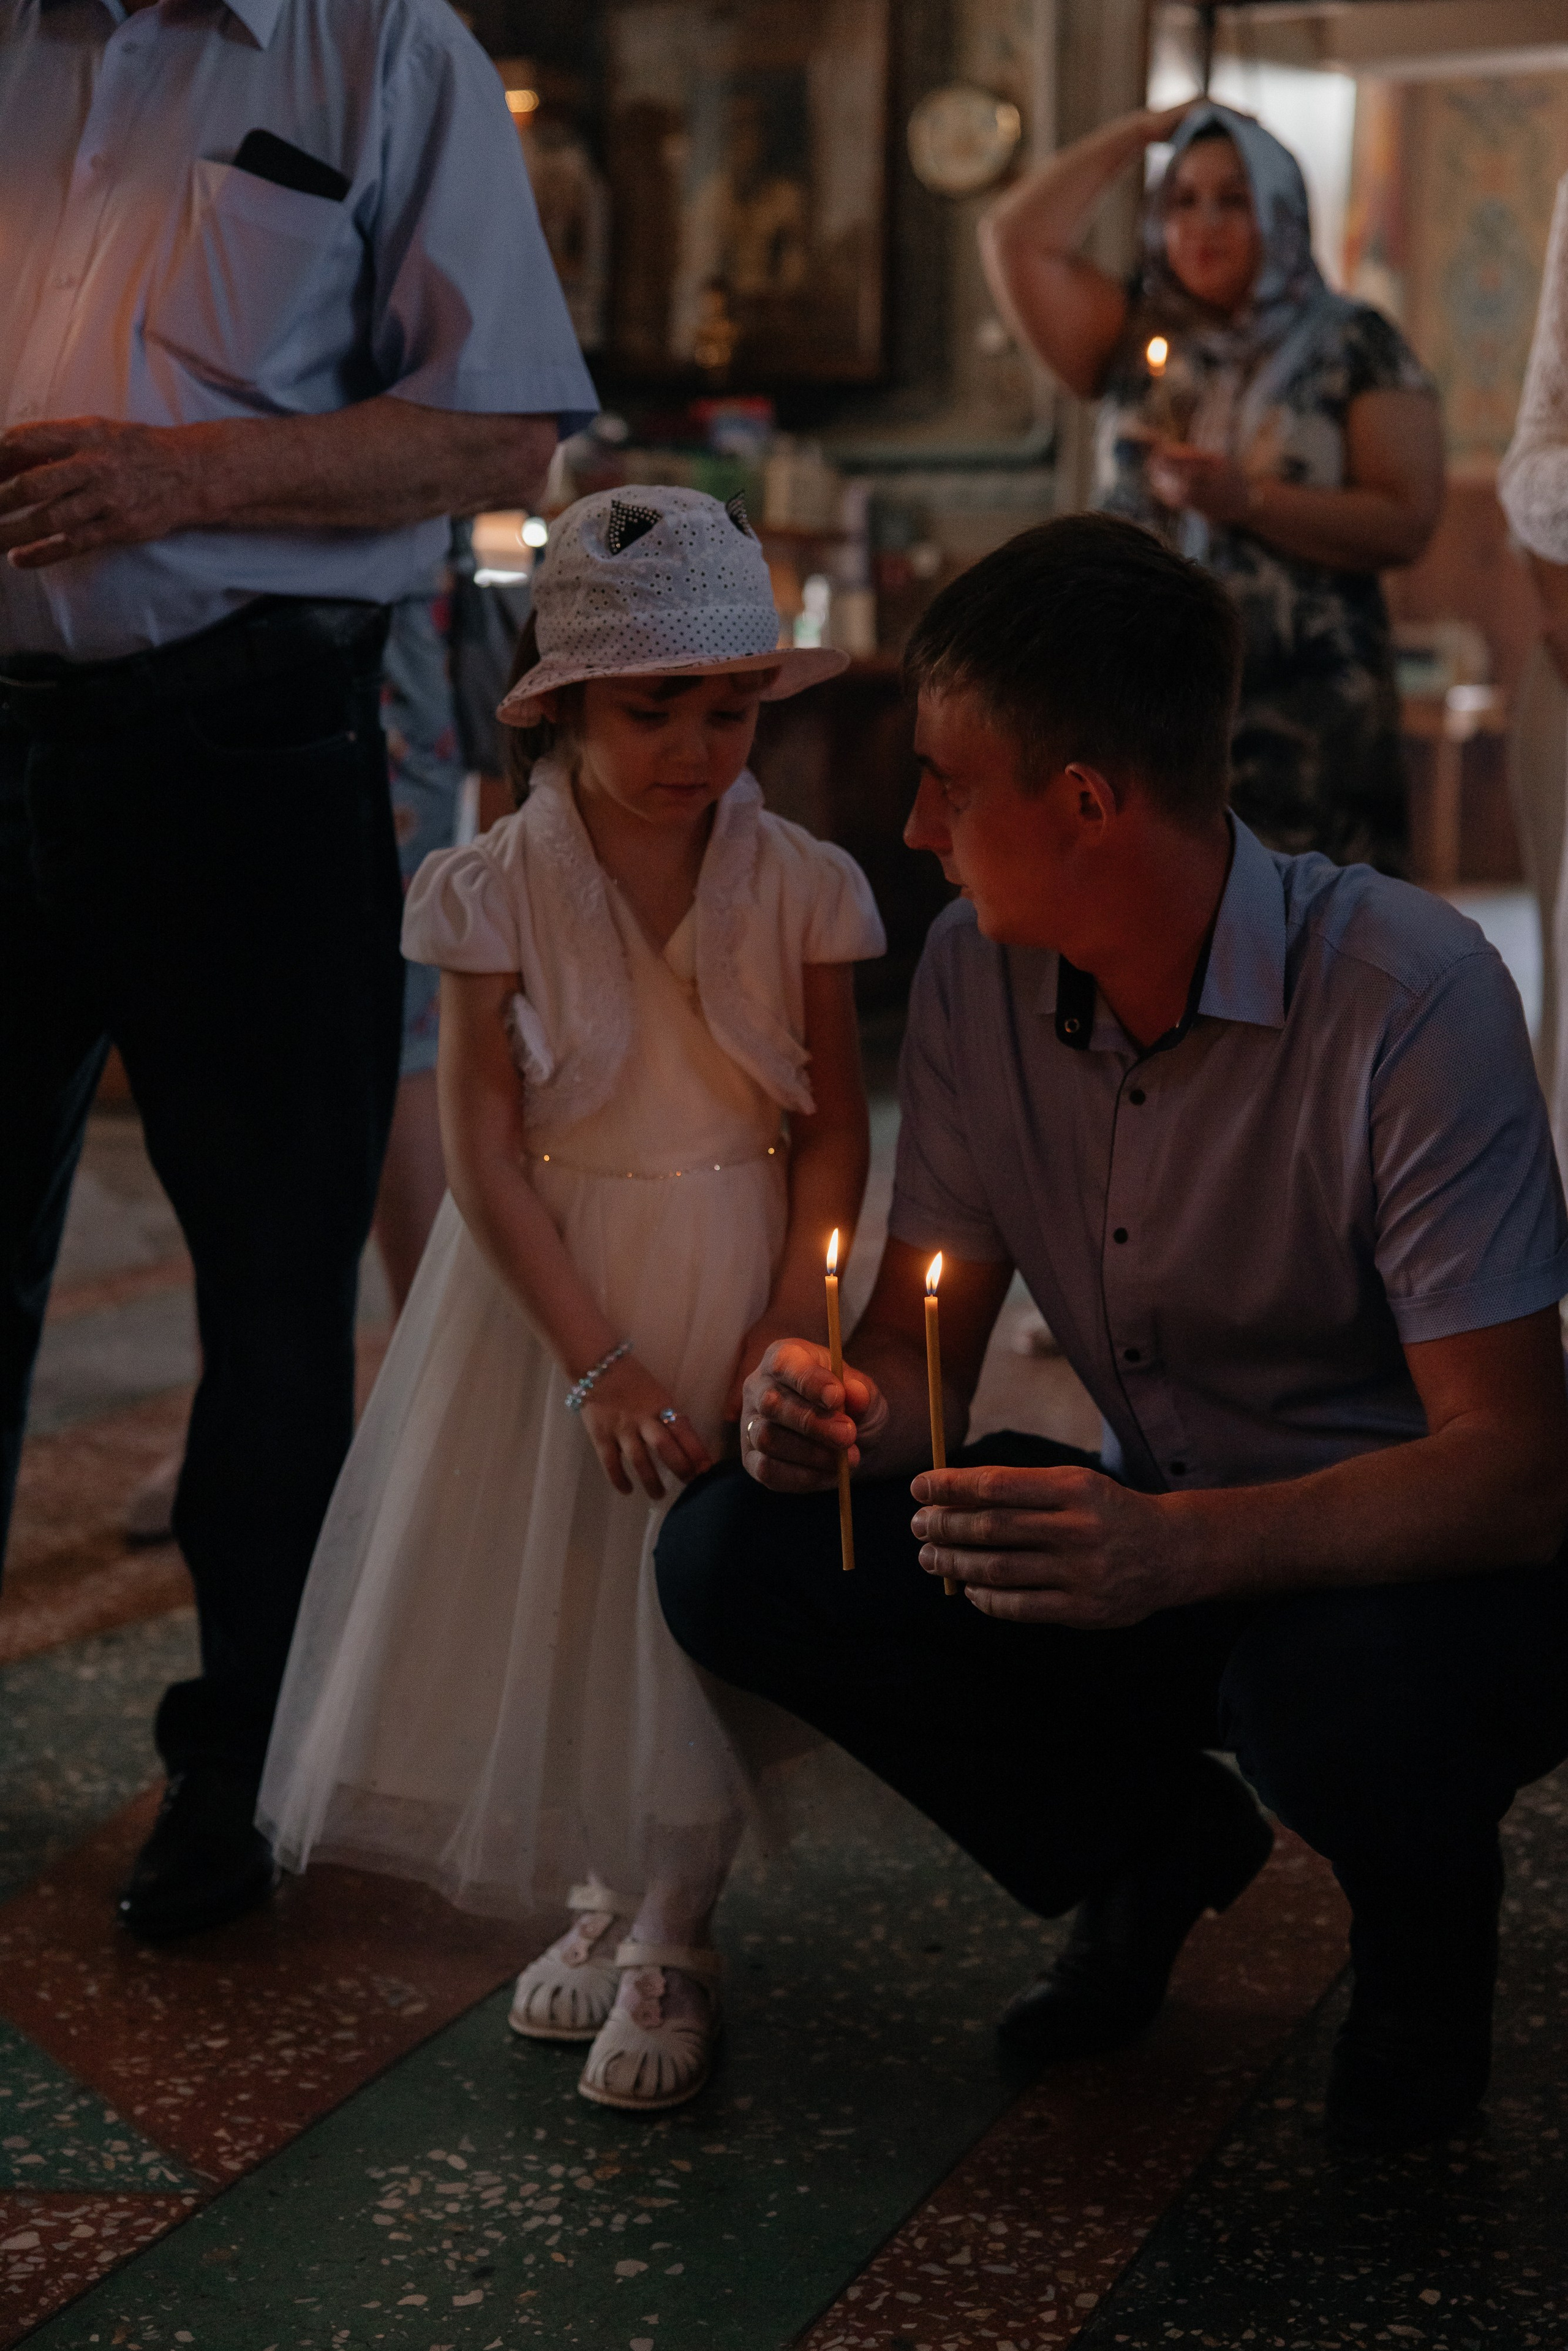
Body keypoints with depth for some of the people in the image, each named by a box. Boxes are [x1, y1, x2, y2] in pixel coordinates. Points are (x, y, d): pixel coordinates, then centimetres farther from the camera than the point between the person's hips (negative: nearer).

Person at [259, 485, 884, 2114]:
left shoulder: (800, 886, -7)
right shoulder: (498, 891, -10)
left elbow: (834, 1133, -2)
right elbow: (485, 1152, -11)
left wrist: (787, 1331, -13)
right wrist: (597, 1361, -17)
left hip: (732, 1266, 0)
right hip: (550, 1281, 0)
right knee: (553, 1576, 6)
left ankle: (672, 1933, 16)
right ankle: (606, 1888, 28)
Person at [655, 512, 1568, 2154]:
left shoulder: (1408, 997, -25)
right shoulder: (977, 975, -6)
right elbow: (922, 1345, 1)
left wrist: (1179, 1549, -45)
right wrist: (842, 1409, -25)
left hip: (1414, 1562, -5)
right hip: (1163, 1545, 5)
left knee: (1337, 1687, -40)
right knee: (736, 1556, -14)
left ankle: (1424, 1912, 2)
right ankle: (1154, 1847, 10)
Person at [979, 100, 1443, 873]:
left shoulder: (1355, 347, 7)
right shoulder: (1136, 338, 15)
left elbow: (1406, 524, -3)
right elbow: (1015, 238, 3)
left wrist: (1247, 501, -12)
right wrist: (1140, 131, 8)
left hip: (1304, 720, -2)